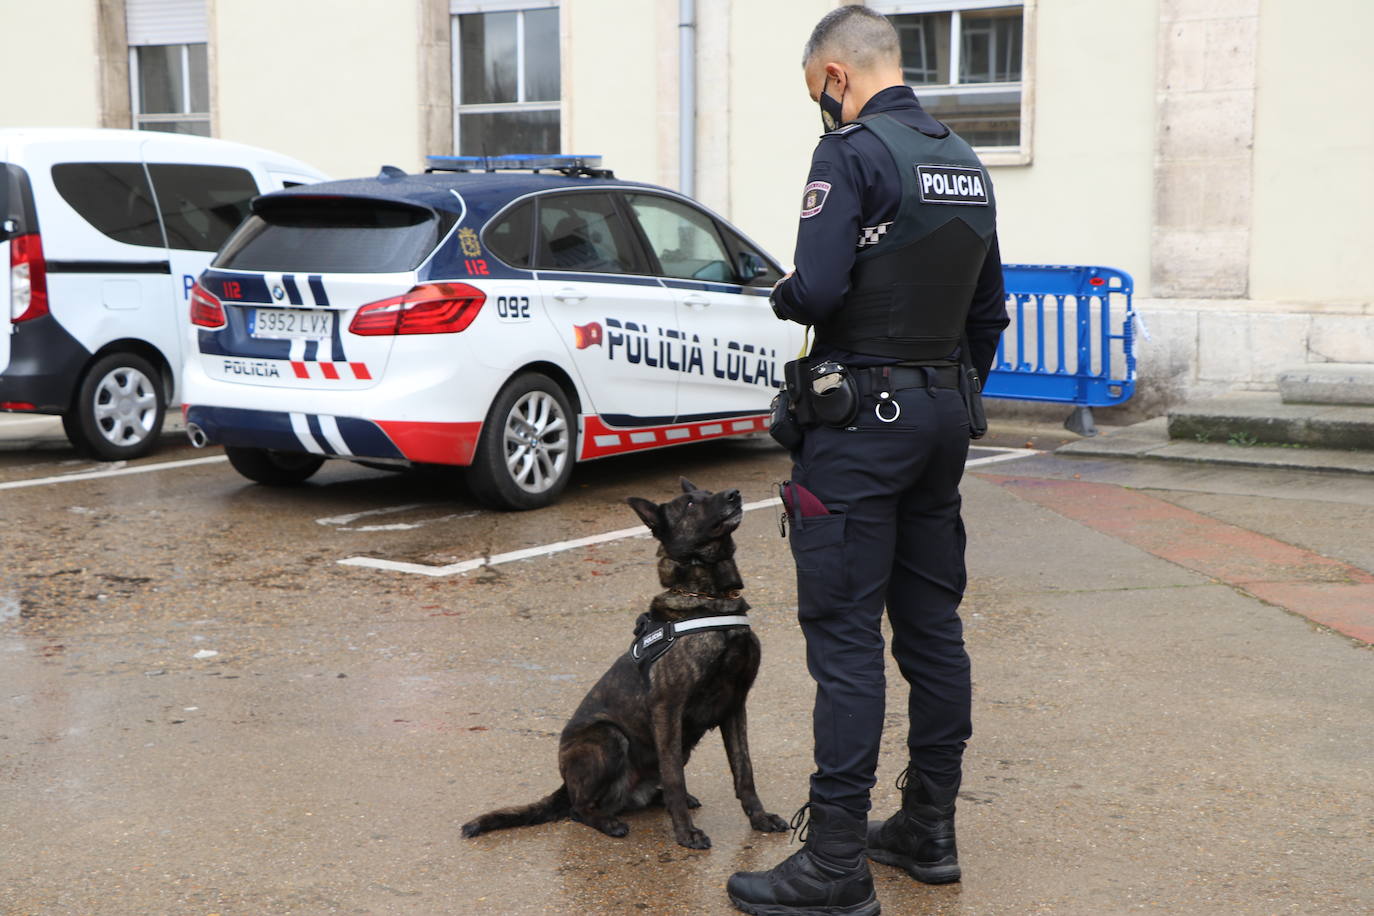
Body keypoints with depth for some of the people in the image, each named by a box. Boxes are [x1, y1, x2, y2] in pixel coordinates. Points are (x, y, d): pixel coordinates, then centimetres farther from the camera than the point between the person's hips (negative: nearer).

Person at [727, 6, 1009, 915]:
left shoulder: (853, 151, -12)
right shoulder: (966, 163, 13)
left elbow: (816, 290, -23)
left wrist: (777, 295, -1)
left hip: (863, 415, -8)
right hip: (942, 413, 8)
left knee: (845, 633, -6)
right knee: (932, 623, 13)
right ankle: (929, 830, 24)